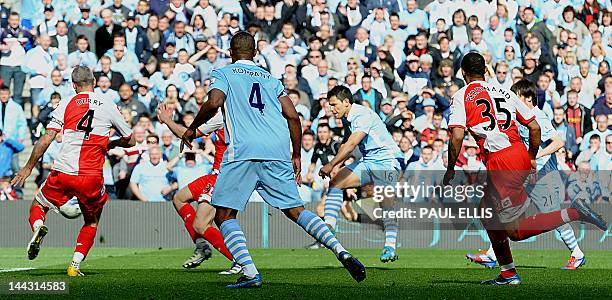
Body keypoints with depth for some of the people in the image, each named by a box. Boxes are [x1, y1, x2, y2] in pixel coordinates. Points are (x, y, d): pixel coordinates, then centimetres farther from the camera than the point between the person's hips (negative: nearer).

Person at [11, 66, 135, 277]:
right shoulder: (108, 107, 6)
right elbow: (130, 140, 16)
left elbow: (45, 140, -2)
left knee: (38, 206, 22)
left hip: (63, 173, 0)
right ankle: (75, 265, 7)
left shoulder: (66, 104, 3)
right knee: (92, 221, 22)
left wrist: (28, 168, 7)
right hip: (92, 178, 0)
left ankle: (37, 227, -12)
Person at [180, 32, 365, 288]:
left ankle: (250, 273, -16)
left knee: (224, 216, 1)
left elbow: (214, 103, -7)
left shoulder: (223, 74, 13)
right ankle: (341, 252, -7)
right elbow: (293, 117, 16)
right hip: (278, 152, 5)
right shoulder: (271, 79, 25)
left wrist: (192, 129, 7)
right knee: (296, 210, 11)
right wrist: (296, 156, 22)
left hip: (243, 151, -5)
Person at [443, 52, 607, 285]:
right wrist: (532, 159, 26)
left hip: (500, 162, -7)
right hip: (520, 155, 7)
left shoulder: (462, 96, 1)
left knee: (515, 230, -1)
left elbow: (457, 136, -11)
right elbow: (535, 128, 13)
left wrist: (450, 170, 1)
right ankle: (508, 274, 23)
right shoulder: (505, 92, 16)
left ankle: (572, 213, -16)